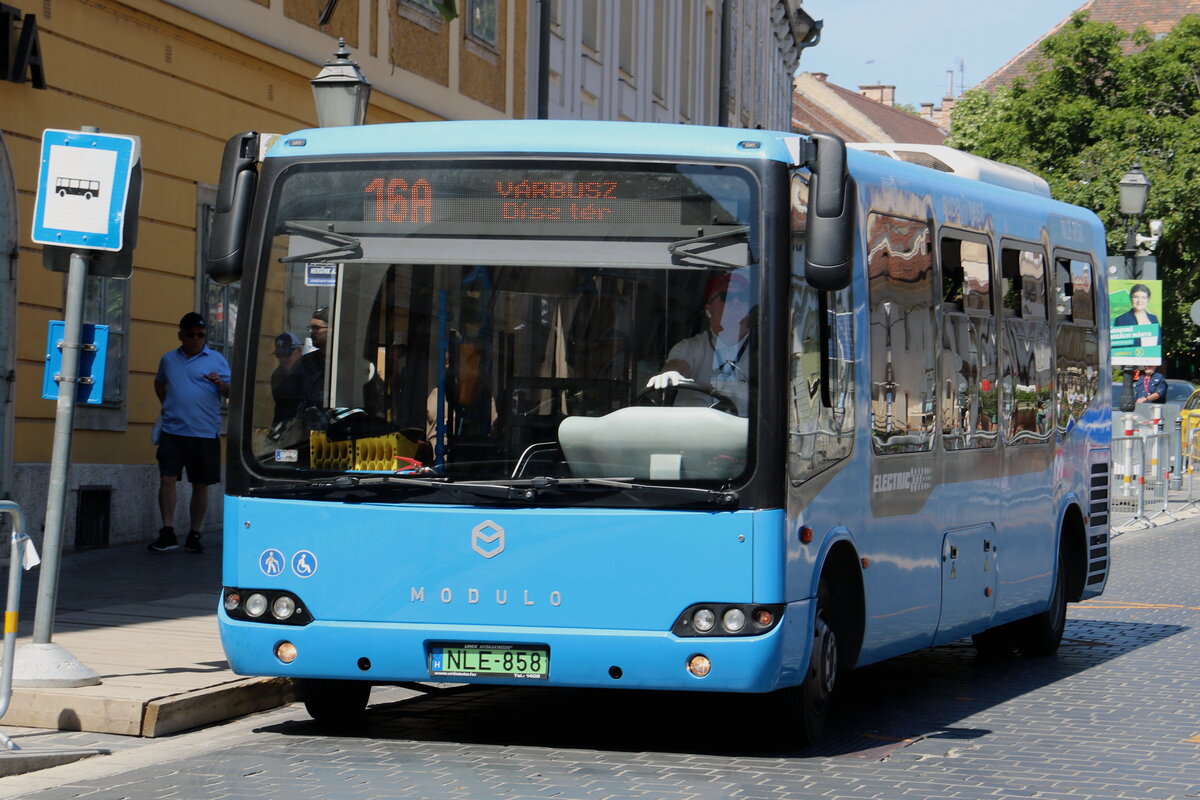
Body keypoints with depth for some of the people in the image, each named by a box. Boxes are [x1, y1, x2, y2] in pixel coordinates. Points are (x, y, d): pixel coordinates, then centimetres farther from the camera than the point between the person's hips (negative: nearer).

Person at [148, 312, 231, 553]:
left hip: (205, 434, -1)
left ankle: (194, 536, 12)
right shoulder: (168, 359, 13)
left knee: (201, 485, 4)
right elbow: (159, 382, 32)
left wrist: (220, 384, -21)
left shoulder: (216, 360, 4)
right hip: (172, 431, 1)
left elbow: (231, 392, -1)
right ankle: (168, 534, -5)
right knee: (167, 479, -9)